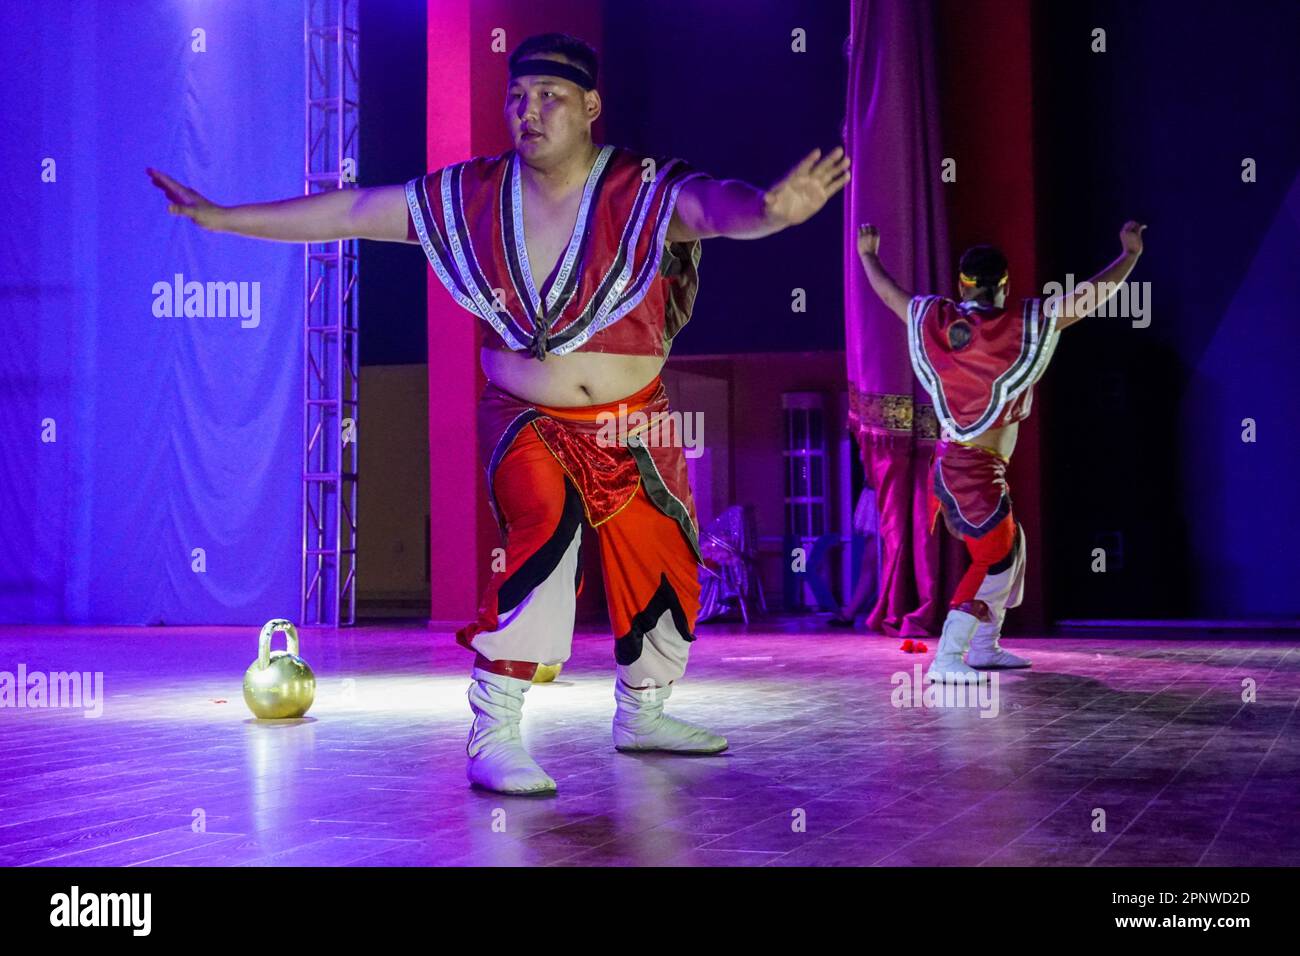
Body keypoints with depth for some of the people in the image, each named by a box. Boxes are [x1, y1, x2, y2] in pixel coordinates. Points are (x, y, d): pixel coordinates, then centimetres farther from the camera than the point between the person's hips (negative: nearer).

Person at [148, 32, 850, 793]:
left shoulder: (646, 193, -15)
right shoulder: (470, 197, -6)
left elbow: (713, 203, -37)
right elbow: (348, 212, 0)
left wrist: (767, 210, -62)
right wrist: (222, 218, 1)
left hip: (634, 429, 2)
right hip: (526, 420, -1)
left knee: (665, 567, 12)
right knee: (547, 524, -29)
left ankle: (641, 716, 40)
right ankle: (494, 737, -24)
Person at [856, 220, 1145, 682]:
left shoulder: (933, 321, 1)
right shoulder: (1021, 327, -12)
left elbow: (889, 293, 20)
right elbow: (1091, 296, -4)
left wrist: (868, 255, 38)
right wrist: (1131, 253, 11)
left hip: (949, 462, 8)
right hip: (977, 470, -8)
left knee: (1010, 546, 22)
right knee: (993, 561, -2)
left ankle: (984, 648, 30)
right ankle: (945, 660, -10)